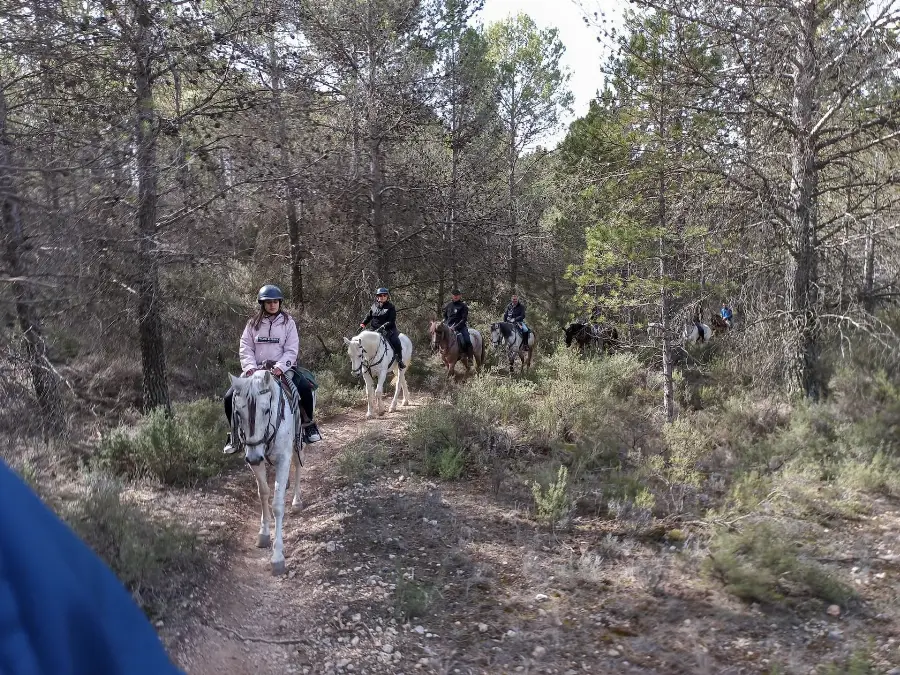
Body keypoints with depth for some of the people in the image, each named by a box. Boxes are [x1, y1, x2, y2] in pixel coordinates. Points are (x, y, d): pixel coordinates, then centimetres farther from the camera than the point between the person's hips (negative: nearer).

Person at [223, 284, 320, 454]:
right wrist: (250, 367, -15)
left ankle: (308, 424, -3)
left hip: (282, 368, -2)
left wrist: (279, 367, -20)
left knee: (306, 388, -27)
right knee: (230, 397, -13)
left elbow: (291, 350, -5)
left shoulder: (288, 322, 3)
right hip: (256, 369, 2)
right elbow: (246, 348, 3)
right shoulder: (253, 323, 8)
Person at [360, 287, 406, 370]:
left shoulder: (391, 307, -2)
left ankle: (400, 360, -8)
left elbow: (391, 321, -10)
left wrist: (383, 326, -25)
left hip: (388, 329, -4)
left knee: (396, 343, -24)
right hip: (374, 329, 4)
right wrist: (363, 323, 1)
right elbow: (368, 317, 20)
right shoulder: (374, 307, 11)